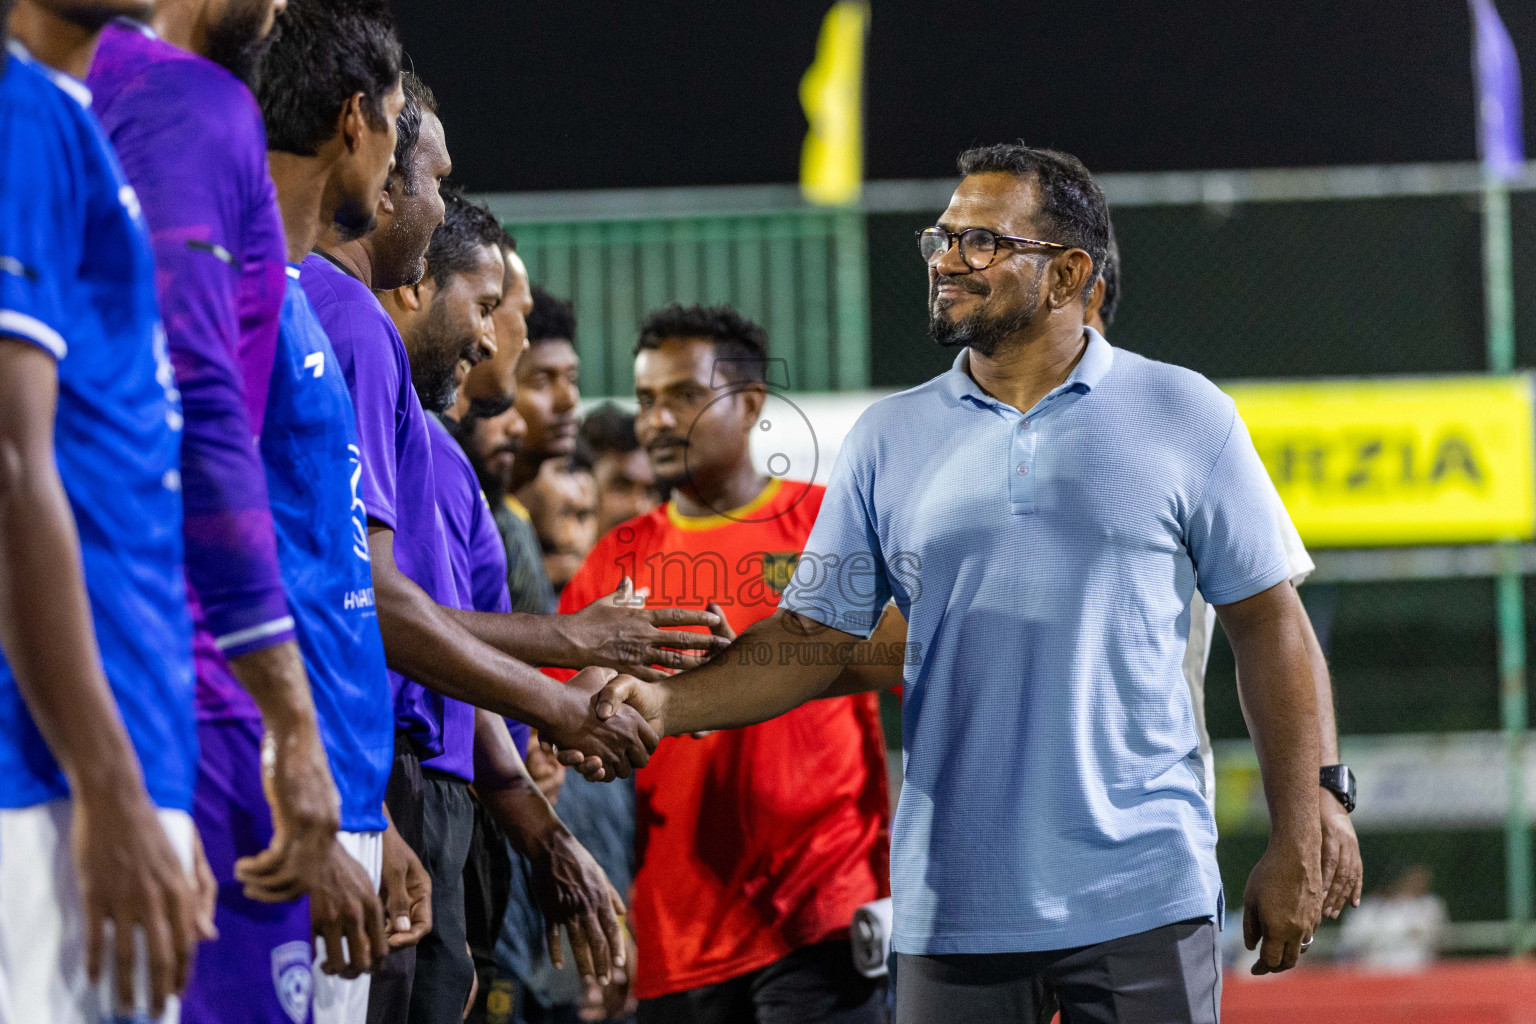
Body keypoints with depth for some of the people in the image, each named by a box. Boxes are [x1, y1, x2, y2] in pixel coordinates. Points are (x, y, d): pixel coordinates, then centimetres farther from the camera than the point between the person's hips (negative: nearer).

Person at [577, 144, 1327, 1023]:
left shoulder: (1182, 416, 3)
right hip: (954, 909, 2)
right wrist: (663, 704, -8)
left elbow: (1267, 622, 3)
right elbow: (816, 637, 9)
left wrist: (1296, 849, -1)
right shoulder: (890, 439, 10)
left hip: (1144, 898, -2)